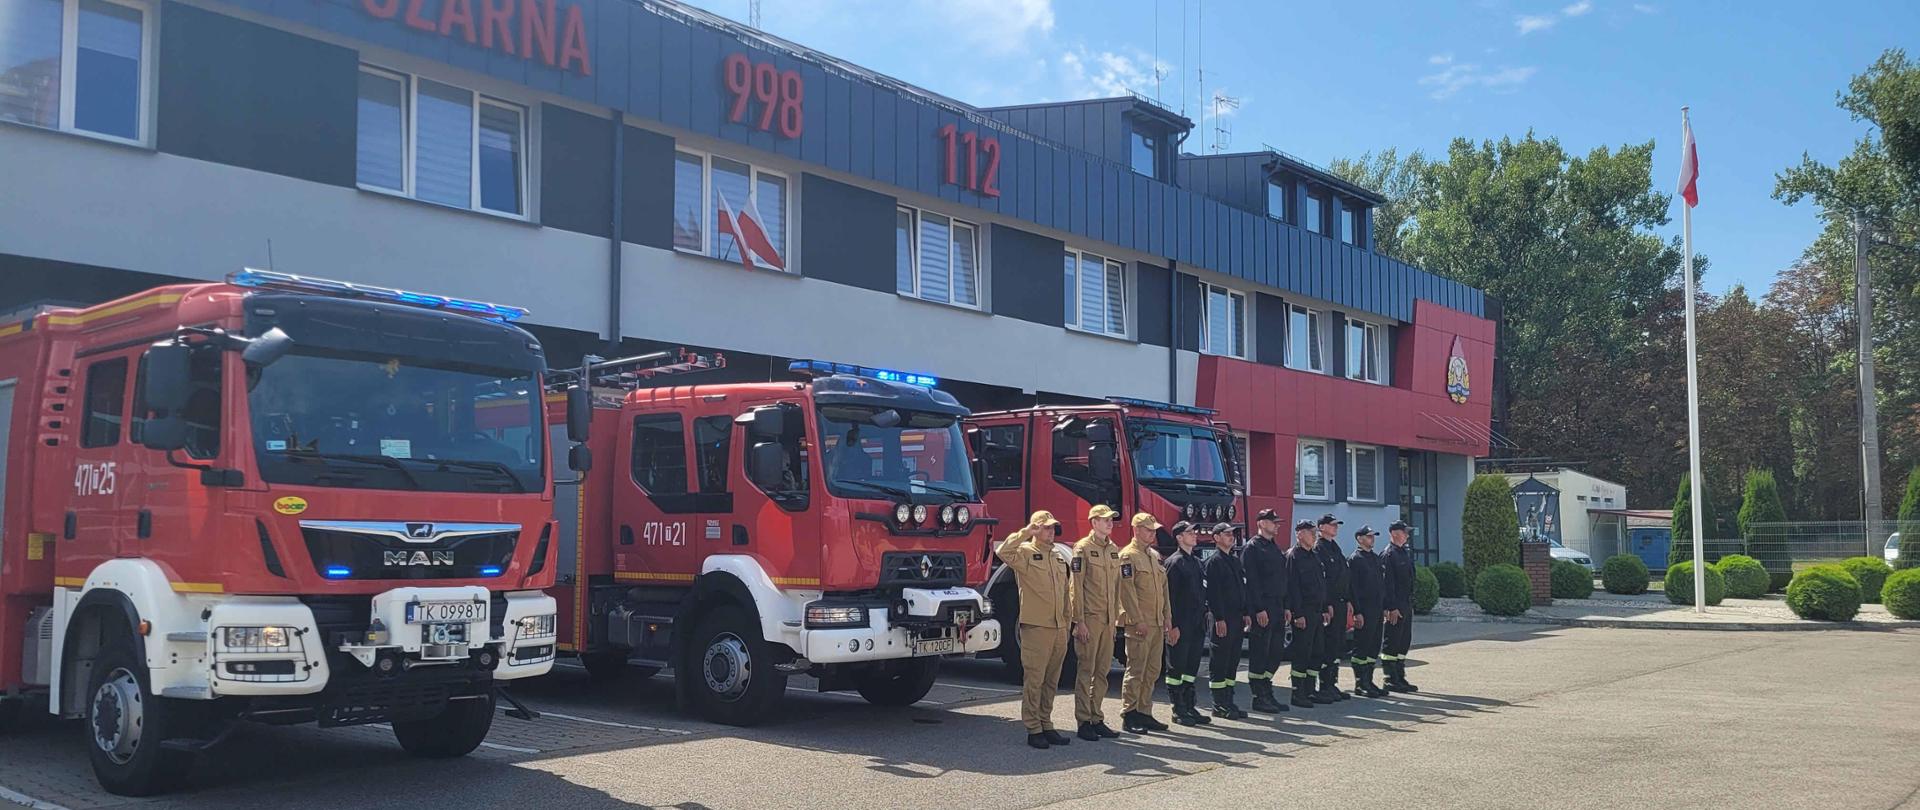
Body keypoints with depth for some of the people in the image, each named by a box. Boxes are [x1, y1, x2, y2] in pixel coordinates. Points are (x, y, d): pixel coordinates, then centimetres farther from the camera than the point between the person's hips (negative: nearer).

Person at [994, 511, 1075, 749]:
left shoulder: (1058, 558, 19)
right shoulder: (1025, 553, -3)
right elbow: (1003, 552, -25)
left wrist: (1068, 621, 18)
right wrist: (1025, 532, -20)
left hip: (1059, 628, 7)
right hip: (1035, 626, -7)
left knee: (1051, 681, 11)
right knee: (1034, 679, -4)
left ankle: (1046, 725, 19)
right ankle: (1033, 729, 1)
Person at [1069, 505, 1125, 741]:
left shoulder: (1113, 549, 14)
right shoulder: (1083, 548, -7)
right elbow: (1076, 587, -10)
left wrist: (1116, 616, 13)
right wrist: (1079, 622, -14)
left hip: (1108, 620, 7)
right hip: (1090, 618, -7)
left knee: (1102, 671, 9)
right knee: (1086, 670, -2)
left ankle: (1097, 719, 16)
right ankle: (1083, 722, 2)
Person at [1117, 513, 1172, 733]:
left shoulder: (1155, 556, 17)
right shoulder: (1128, 556, -9)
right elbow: (1127, 591, -15)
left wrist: (1167, 619, 14)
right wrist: (1138, 621, -18)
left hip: (1157, 624, 8)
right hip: (1139, 624, -8)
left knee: (1152, 671, 10)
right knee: (1136, 670, -6)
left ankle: (1144, 713, 16)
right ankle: (1129, 716, -1)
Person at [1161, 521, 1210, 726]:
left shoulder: (1197, 561, 16)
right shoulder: (1174, 562, -9)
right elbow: (1169, 596, -14)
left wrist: (1204, 618, 15)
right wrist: (1173, 626, -18)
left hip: (1197, 624, 8)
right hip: (1181, 625, -8)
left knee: (1192, 666, 12)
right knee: (1177, 667, -1)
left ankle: (1189, 707, 18)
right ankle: (1178, 711, 3)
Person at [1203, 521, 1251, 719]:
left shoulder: (1235, 559, 17)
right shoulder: (1214, 562, -9)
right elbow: (1213, 592, -15)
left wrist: (1246, 613, 14)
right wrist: (1219, 619, -19)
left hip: (1237, 618, 8)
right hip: (1223, 619, -8)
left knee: (1233, 661, 11)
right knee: (1220, 662, -3)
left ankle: (1228, 701, 17)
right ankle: (1219, 705, 0)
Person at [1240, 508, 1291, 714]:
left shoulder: (1276, 549, 19)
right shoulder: (1252, 548, -9)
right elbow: (1251, 581, -15)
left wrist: (1285, 607, 15)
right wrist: (1259, 610, -20)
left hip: (1278, 608, 9)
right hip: (1262, 609, -9)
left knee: (1276, 652, 10)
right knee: (1260, 653, -3)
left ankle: (1267, 693, 18)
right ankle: (1259, 697, 2)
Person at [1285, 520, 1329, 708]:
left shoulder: (1315, 556, 17)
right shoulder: (1293, 556, -11)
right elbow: (1292, 587, -16)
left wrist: (1325, 608, 16)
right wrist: (1298, 614, -20)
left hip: (1318, 612, 9)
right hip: (1304, 613, -9)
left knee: (1316, 653, 11)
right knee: (1302, 653, -6)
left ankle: (1310, 691, 18)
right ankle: (1298, 694, -1)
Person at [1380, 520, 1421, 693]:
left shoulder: (1406, 552, 16)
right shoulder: (1388, 555, -13)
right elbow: (1387, 583, -18)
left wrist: (1411, 604, 19)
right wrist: (1392, 607, -21)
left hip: (1406, 605, 10)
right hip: (1395, 607, -10)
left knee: (1404, 642, 13)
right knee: (1391, 644, -4)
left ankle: (1400, 679, 19)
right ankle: (1391, 681, 0)